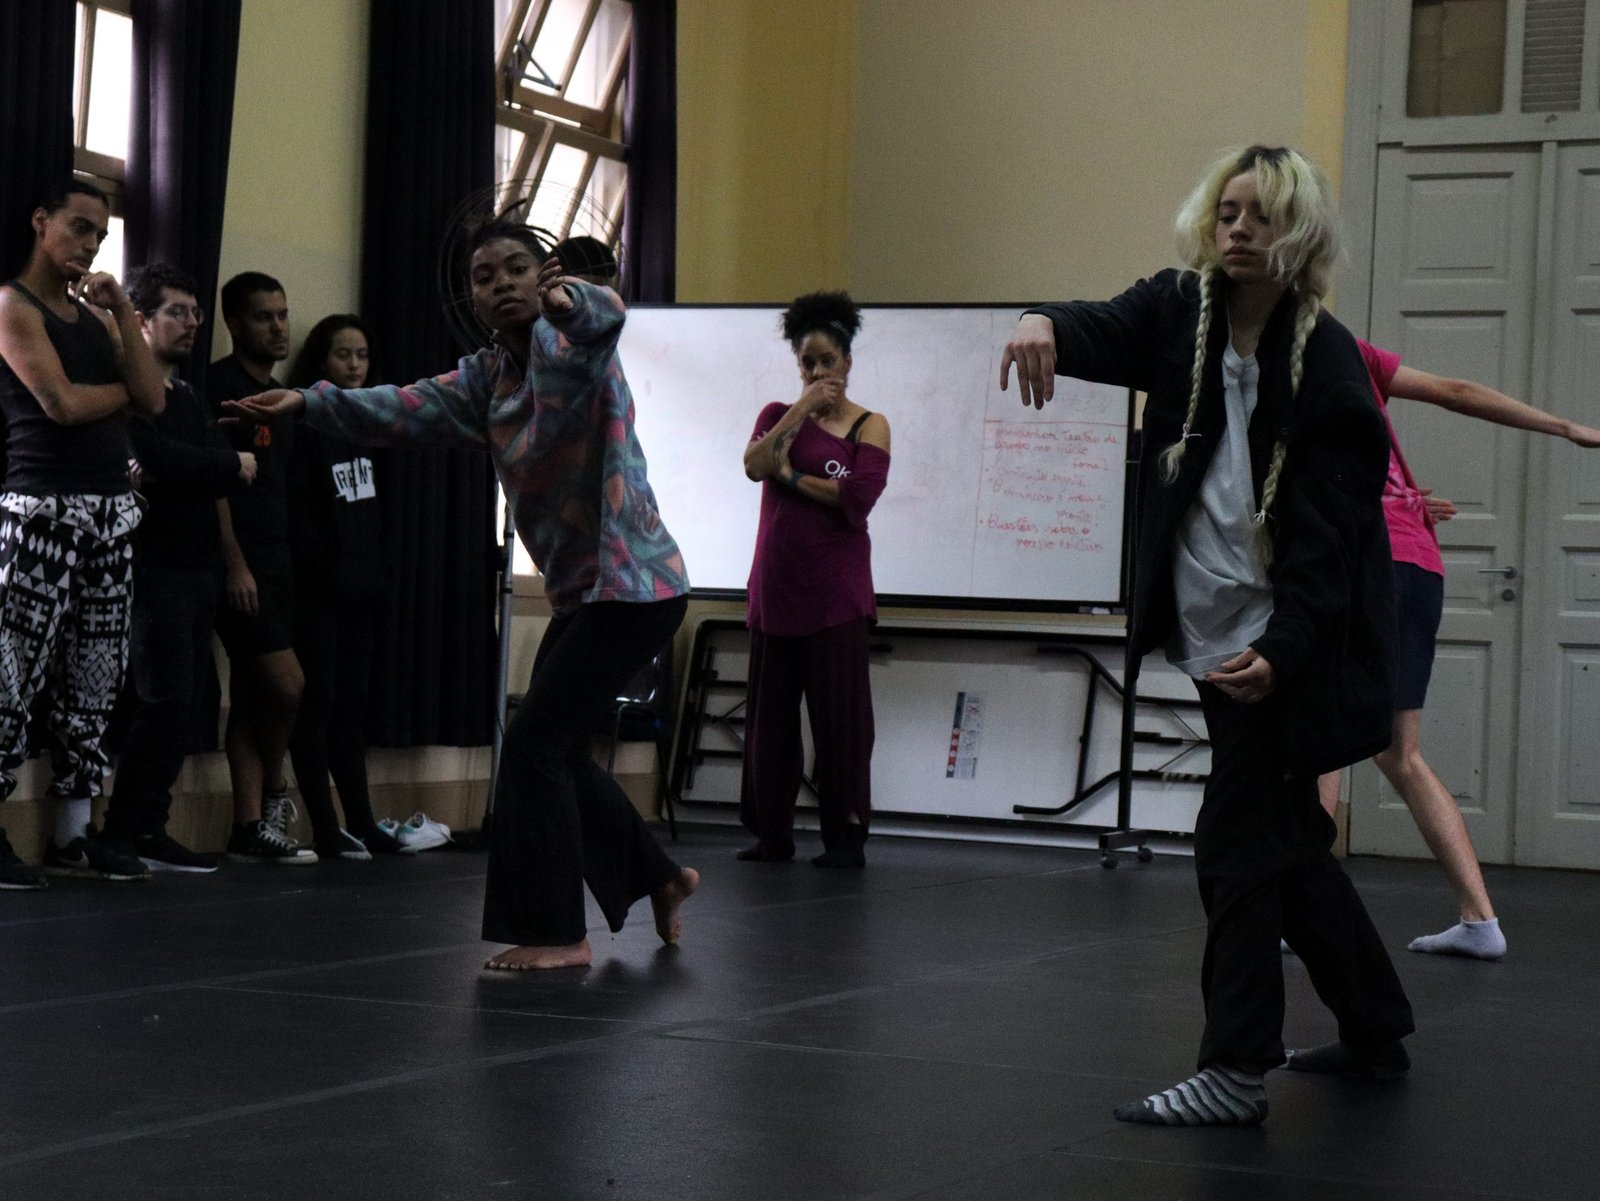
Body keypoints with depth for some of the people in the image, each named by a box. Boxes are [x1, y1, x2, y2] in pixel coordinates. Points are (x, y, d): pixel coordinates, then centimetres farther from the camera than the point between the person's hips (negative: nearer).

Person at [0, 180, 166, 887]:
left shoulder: (98, 316, 19)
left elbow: (152, 399, 7)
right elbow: (61, 403, -13)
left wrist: (122, 311, 2)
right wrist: (123, 391, 4)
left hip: (112, 510, 7)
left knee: (94, 680, 7)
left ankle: (73, 835, 11)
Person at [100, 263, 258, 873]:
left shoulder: (186, 397, 22)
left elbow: (207, 470, 10)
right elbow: (156, 457, -19)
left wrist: (172, 474, -12)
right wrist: (232, 465, -5)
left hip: (197, 568, 8)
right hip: (155, 566, -8)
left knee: (183, 705, 4)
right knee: (165, 701, -12)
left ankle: (148, 829, 8)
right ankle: (124, 833, -7)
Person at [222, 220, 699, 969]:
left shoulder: (575, 348, -14)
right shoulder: (486, 380, 7)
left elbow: (605, 316, -38)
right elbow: (405, 408, -5)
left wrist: (567, 301, -61)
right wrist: (309, 402, -20)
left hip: (635, 584, -9)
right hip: (579, 592, 9)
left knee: (535, 745, -11)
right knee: (557, 753, 16)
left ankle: (558, 935, -3)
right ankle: (661, 879, 35)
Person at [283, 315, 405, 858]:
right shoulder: (303, 420, -8)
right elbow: (294, 508, -14)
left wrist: (374, 569, 8)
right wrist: (321, 566, -18)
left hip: (357, 587, 8)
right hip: (315, 587, -8)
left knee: (351, 702, 9)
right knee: (318, 700, -5)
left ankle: (361, 824, 12)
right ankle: (325, 830, -5)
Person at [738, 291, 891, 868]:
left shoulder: (869, 426, 3)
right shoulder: (778, 415, 14)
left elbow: (859, 497, -13)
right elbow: (754, 464, -7)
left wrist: (792, 476, -6)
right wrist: (804, 407, -8)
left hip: (835, 588, -4)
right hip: (776, 583, 4)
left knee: (838, 708, -4)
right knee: (770, 709, 5)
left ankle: (847, 834, 1)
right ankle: (772, 832, 12)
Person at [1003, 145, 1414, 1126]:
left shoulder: (1326, 365, -14)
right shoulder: (1183, 312, 3)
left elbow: (1324, 534, -17)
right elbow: (1108, 332, -16)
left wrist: (1282, 651, -28)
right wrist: (1046, 326, -40)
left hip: (1288, 643, -7)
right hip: (1216, 634, 7)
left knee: (1239, 842, -8)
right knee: (1288, 835, 17)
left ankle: (1237, 1073, -1)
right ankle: (1377, 1031, 32)